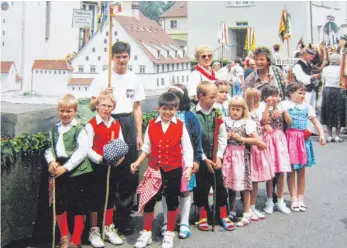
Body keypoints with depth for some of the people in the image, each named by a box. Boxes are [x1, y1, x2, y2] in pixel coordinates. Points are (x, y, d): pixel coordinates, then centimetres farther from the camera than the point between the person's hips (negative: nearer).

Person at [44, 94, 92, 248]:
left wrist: (65, 167, -20)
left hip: (78, 172, -5)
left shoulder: (79, 130, -8)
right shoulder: (54, 129, 9)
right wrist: (51, 161, -9)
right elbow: (49, 148, 12)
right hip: (59, 172, 5)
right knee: (59, 205, 10)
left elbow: (82, 152, -16)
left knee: (78, 206, 3)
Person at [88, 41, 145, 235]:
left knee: (130, 172, 2)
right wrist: (101, 97, -17)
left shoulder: (134, 79, 10)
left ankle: (124, 215, 14)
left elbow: (137, 108, 13)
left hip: (128, 123, 3)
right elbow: (92, 106, 3)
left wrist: (139, 134, 8)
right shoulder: (102, 78, 1)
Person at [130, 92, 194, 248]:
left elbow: (187, 149, -5)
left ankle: (169, 233, 24)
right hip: (154, 169, 2)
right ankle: (146, 233, 21)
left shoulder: (180, 126, -5)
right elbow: (146, 148, 8)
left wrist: (189, 168, -14)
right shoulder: (151, 125, 1)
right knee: (148, 200, 4)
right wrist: (137, 162, -1)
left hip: (174, 170, -1)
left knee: (172, 201, 10)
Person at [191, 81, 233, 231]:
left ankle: (223, 216, 22)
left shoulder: (217, 113, 3)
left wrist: (219, 156, -3)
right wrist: (204, 159, -11)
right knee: (201, 187, 6)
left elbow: (222, 136, 5)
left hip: (215, 158, 3)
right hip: (201, 158, -3)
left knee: (219, 186, 9)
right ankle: (203, 217, 20)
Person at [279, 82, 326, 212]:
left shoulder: (307, 106, 9)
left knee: (302, 170, 8)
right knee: (291, 170, 1)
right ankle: (294, 199, 9)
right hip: (290, 138, -4)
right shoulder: (284, 105, -2)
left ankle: (300, 198, 18)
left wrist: (321, 134, -4)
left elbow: (315, 121, 8)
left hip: (303, 139, 4)